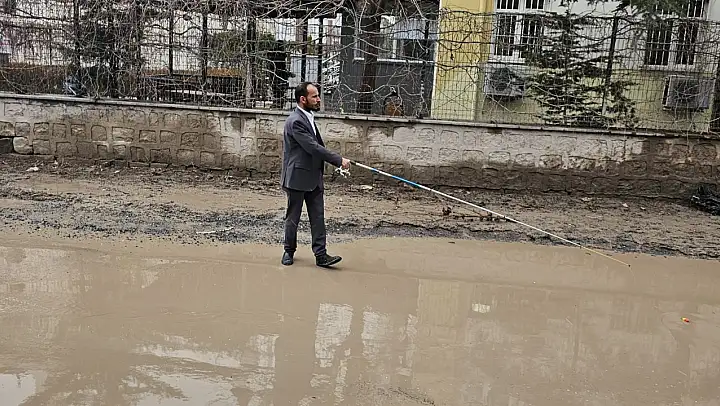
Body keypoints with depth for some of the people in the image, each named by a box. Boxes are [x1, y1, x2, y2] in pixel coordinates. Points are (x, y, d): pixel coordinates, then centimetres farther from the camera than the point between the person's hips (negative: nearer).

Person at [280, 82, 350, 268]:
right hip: (297, 178, -8)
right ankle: (289, 251, 24)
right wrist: (339, 160, -20)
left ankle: (321, 255, 6)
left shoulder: (308, 118, 12)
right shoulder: (295, 121, -18)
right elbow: (313, 147, -23)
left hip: (314, 178, 8)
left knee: (318, 217, 4)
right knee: (293, 217, 8)